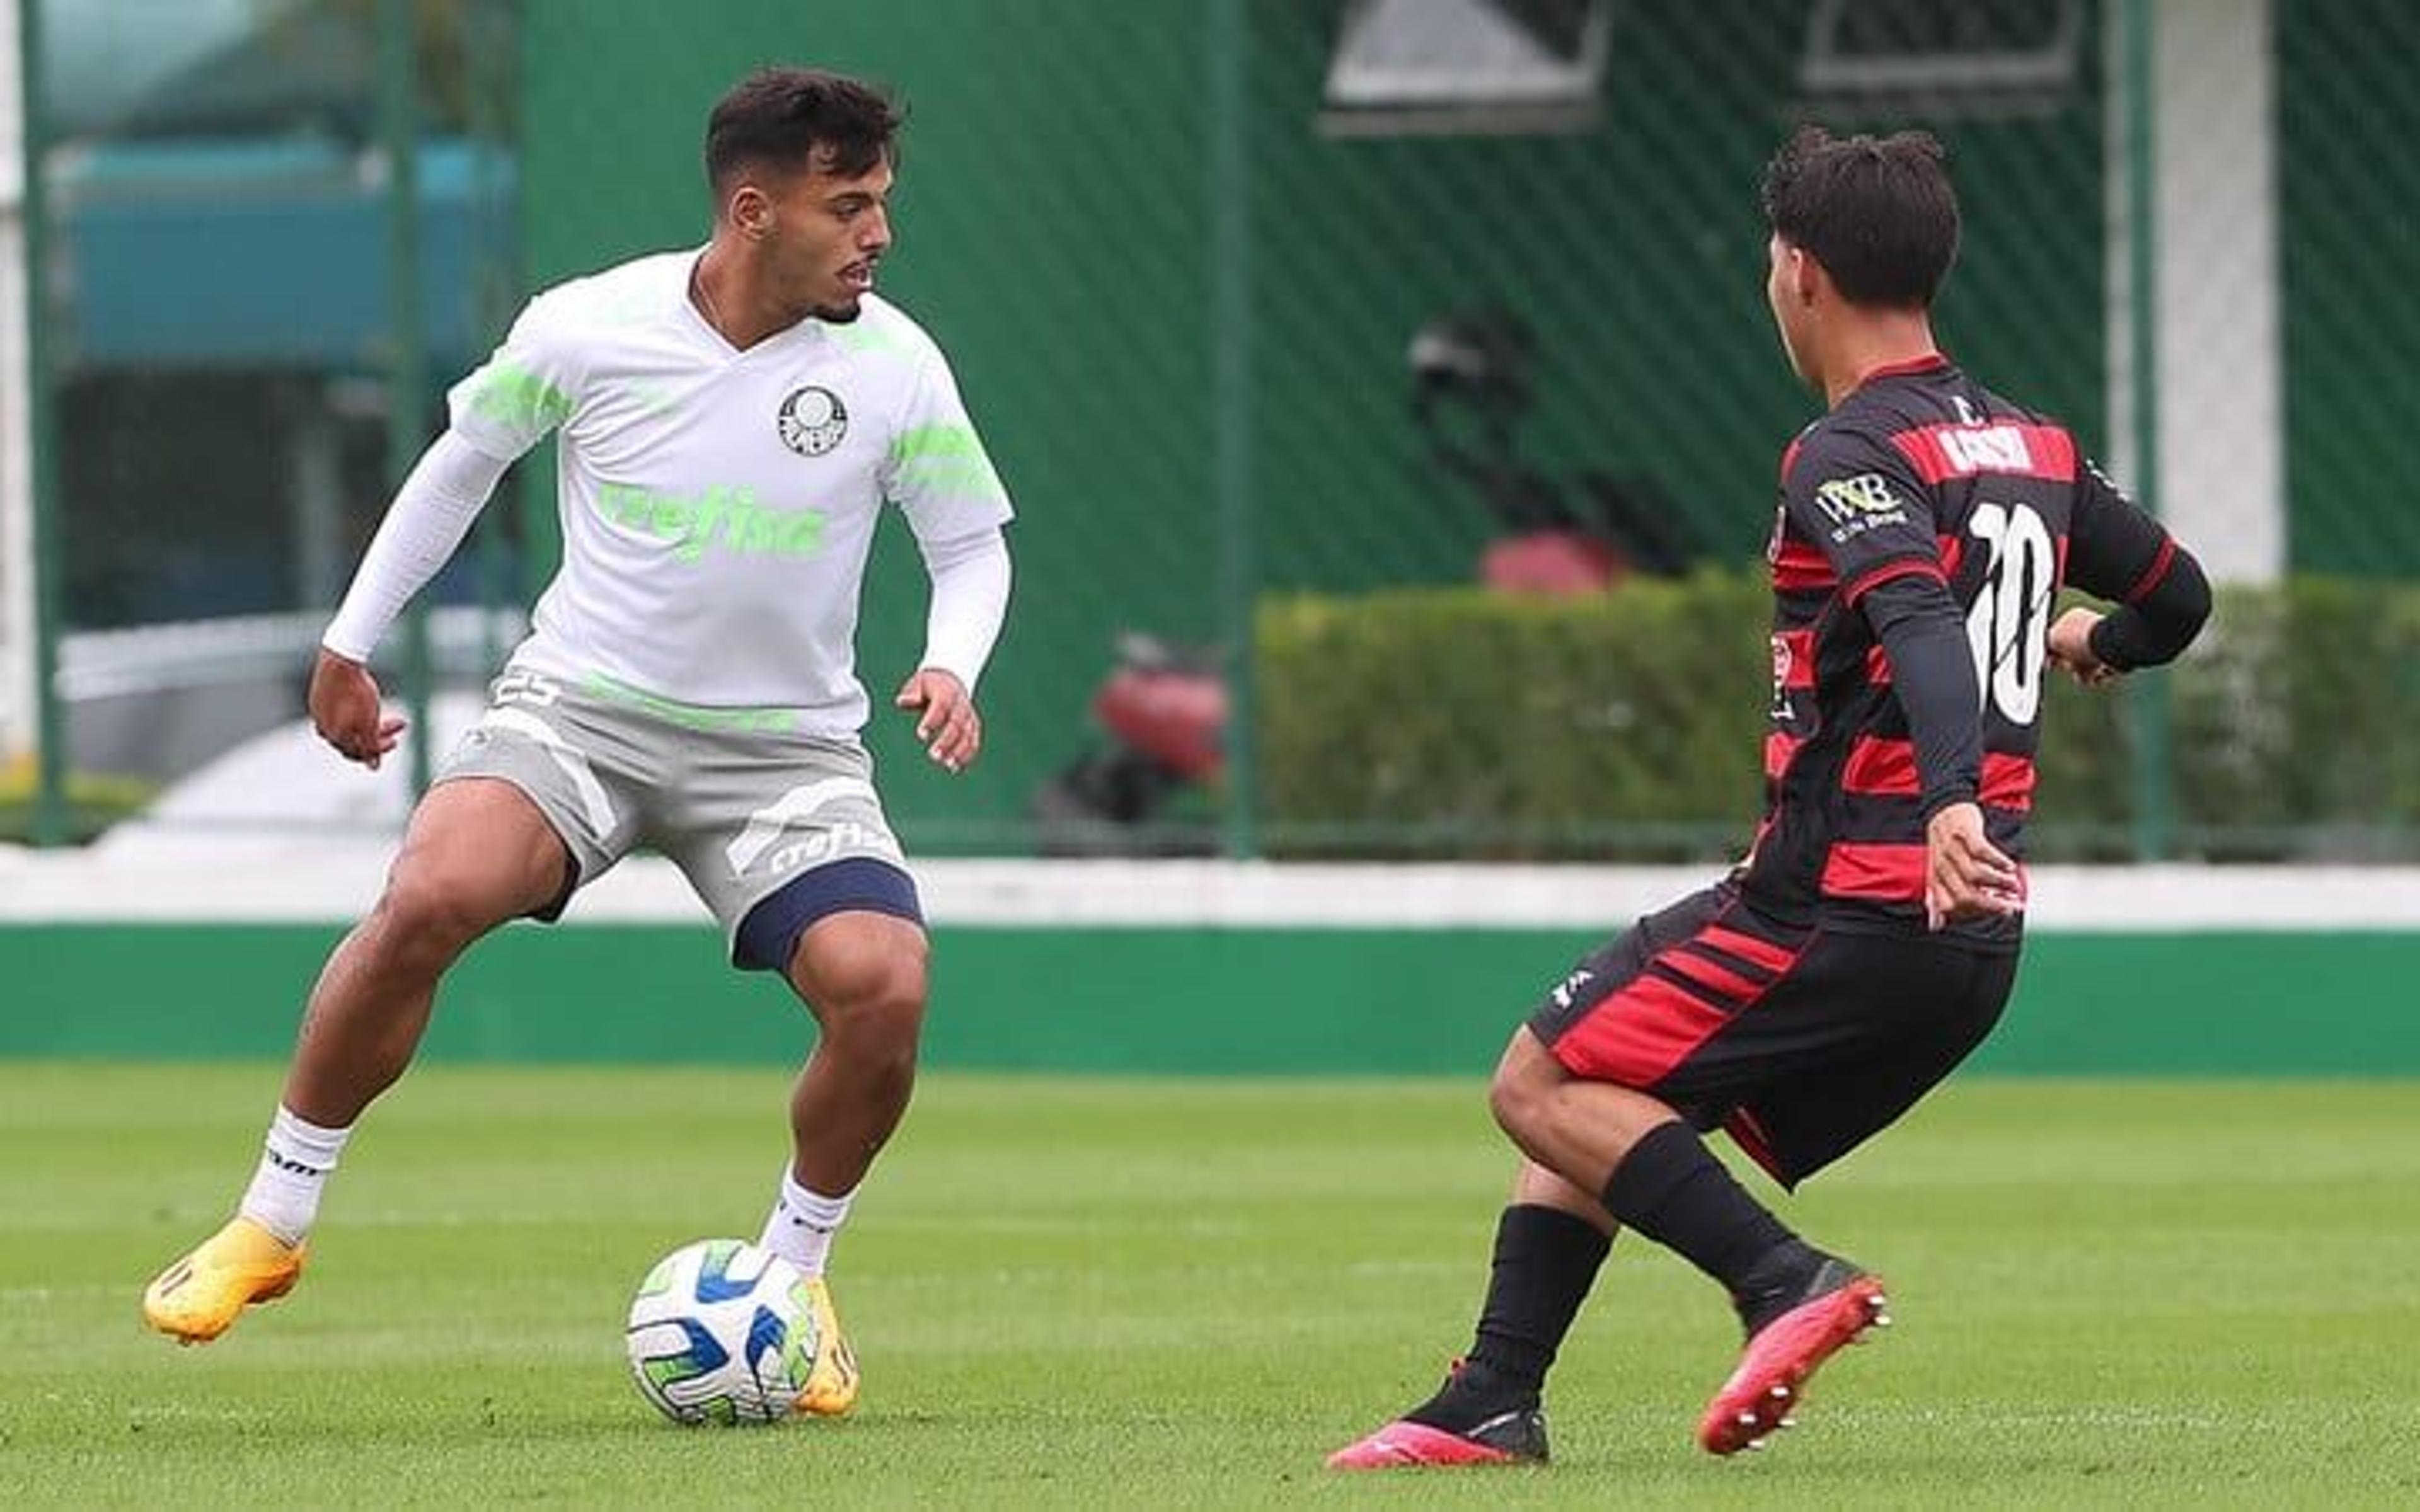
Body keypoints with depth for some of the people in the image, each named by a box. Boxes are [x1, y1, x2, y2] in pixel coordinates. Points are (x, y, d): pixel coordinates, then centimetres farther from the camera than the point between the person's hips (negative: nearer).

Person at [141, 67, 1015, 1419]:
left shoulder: (894, 366, -8)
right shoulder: (587, 330, -9)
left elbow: (973, 546, 5)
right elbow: (466, 459, 10)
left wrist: (951, 669, -16)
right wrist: (351, 642, 13)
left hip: (788, 748, 1)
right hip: (581, 707, -1)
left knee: (883, 987, -23)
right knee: (430, 897, -29)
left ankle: (794, 1278, 5)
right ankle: (271, 1227, -12)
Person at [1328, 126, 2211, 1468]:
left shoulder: (1851, 459, -11)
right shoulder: (2034, 450, 14)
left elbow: (1924, 629, -28)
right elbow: (2178, 595, 27)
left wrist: (1950, 798, -44)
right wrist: (2088, 643, 50)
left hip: (1838, 903, -9)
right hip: (1973, 951, 9)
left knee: (1542, 1089, -4)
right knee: (1602, 1101, 17)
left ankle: (1786, 1282, -17)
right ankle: (1491, 1405, 9)